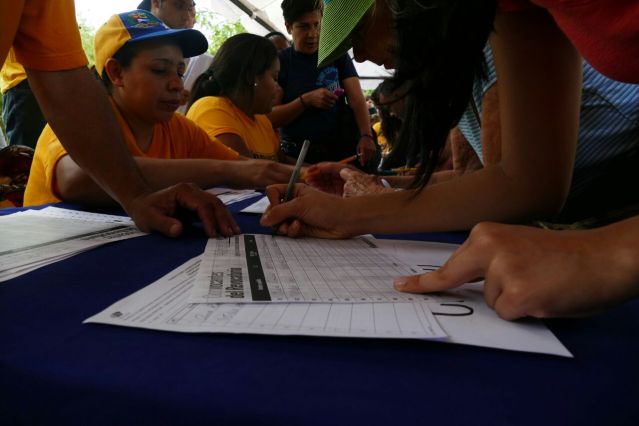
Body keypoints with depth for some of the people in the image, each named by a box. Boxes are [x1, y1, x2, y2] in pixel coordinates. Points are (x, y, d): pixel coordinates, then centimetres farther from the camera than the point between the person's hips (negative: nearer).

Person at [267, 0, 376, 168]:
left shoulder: (337, 55, 7)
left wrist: (366, 136, -22)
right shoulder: (279, 62, 2)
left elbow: (357, 99, -5)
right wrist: (306, 100, -17)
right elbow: (270, 119, -4)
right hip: (297, 156, -1)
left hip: (339, 152, 2)